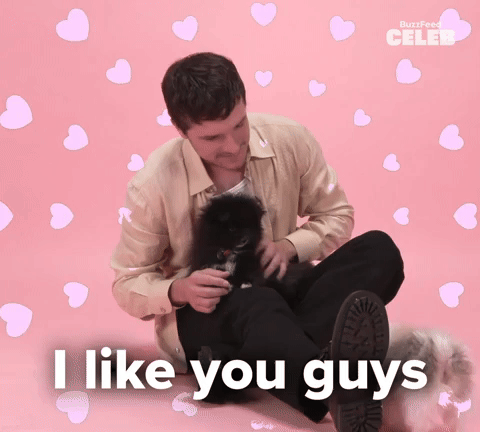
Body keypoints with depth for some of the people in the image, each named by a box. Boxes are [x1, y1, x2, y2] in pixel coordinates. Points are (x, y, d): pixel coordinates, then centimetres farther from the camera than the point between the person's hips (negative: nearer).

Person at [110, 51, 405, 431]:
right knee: (258, 307, -41)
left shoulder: (291, 140, -10)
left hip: (280, 291, 4)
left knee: (379, 251, -22)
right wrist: (178, 292, -27)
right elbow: (128, 285, -4)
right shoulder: (153, 186, -16)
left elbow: (337, 215, 5)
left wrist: (290, 246, -17)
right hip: (202, 319, -3)